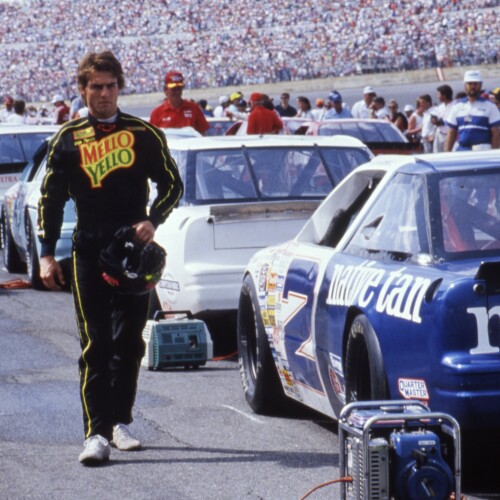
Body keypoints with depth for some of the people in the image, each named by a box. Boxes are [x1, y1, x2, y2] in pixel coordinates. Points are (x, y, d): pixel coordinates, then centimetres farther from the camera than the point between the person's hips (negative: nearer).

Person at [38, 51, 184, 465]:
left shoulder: (144, 135, 7)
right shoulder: (69, 139, 7)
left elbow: (172, 184, 10)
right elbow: (51, 198, 8)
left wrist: (152, 221, -8)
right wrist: (47, 255, 1)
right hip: (88, 251, -1)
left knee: (129, 342, 7)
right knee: (95, 345, -7)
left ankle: (121, 421, 20)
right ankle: (97, 432, -12)